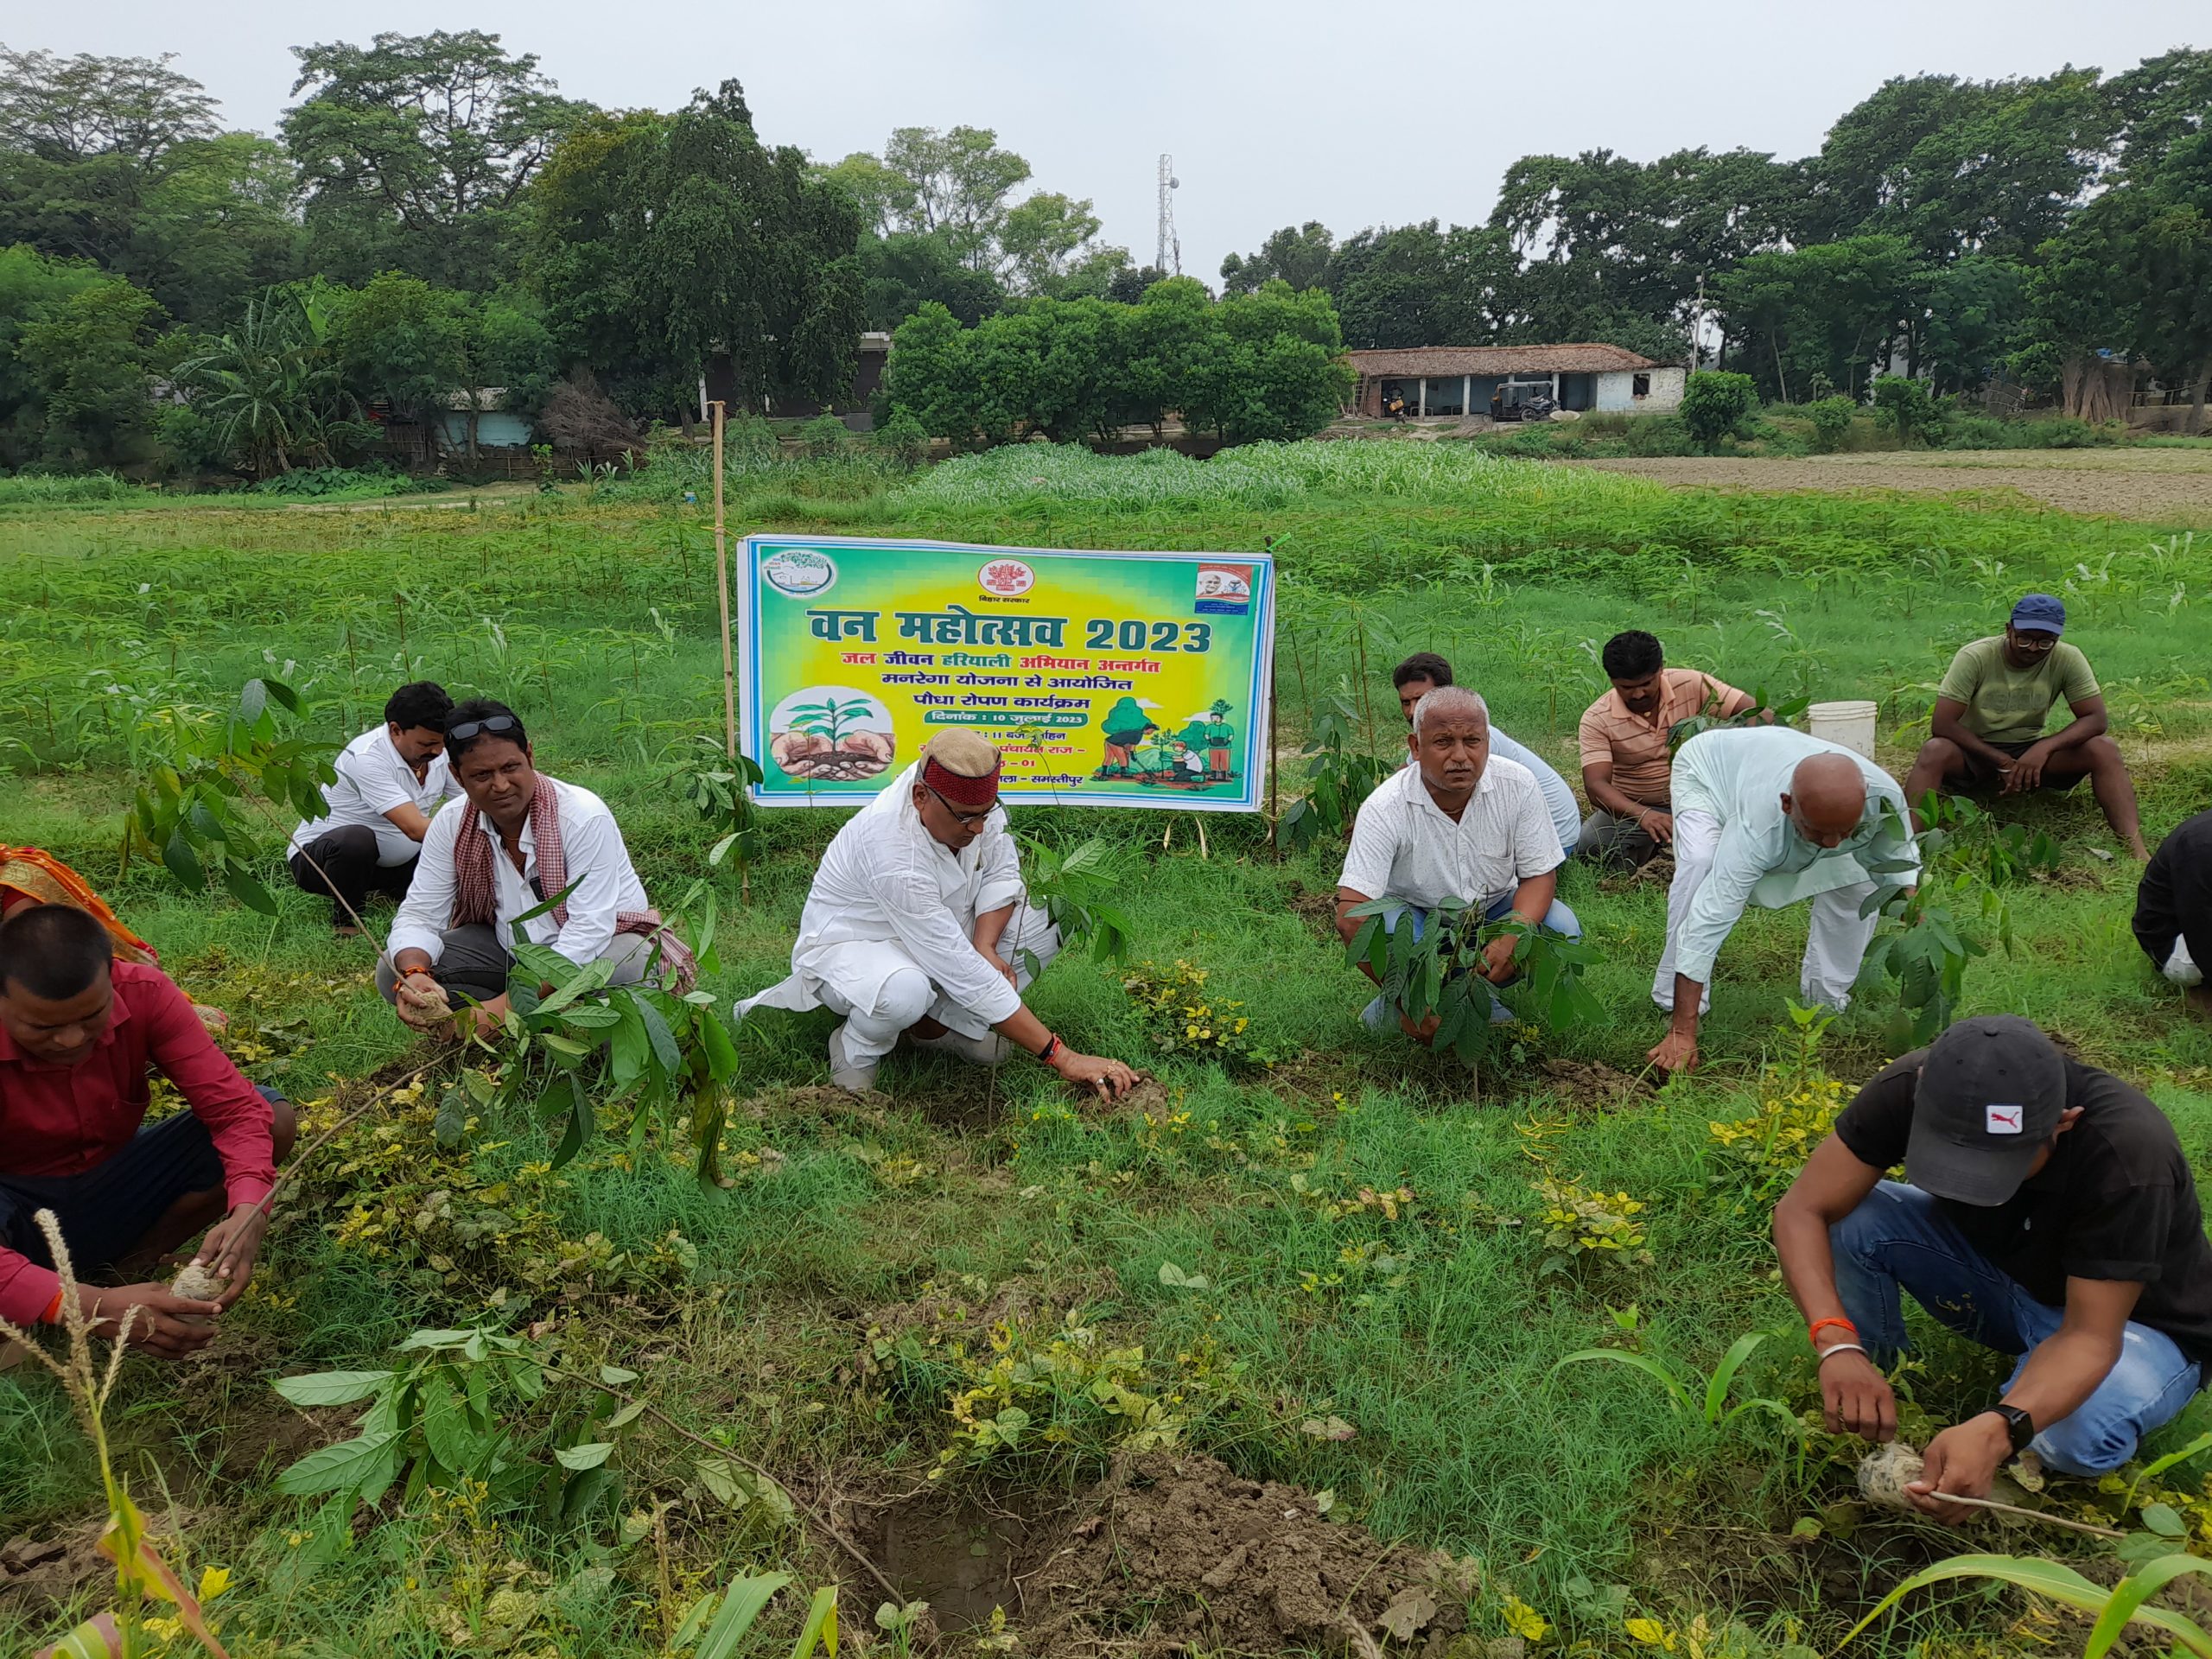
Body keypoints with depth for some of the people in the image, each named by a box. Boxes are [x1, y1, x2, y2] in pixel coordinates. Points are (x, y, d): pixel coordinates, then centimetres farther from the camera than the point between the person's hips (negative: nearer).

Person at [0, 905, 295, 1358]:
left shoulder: (144, 994, -19)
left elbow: (234, 1107, -21)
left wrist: (247, 1213, -39)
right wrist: (89, 1306, -50)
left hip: (113, 1193, 5)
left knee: (272, 1114, -17)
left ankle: (119, 1269, -14)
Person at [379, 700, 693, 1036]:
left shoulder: (584, 817, -24)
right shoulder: (450, 826, -7)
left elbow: (589, 930, -29)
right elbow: (419, 914, -5)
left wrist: (506, 1006, -37)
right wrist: (412, 975, -31)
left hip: (600, 945, -5)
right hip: (507, 948, 5)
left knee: (632, 970, -39)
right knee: (393, 970, -14)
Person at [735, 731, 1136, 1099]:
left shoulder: (971, 795, -20)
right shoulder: (893, 855, -39)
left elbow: (1002, 873, -4)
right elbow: (963, 972, -39)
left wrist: (984, 946, -26)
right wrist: (1061, 1057, -38)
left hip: (939, 936, 7)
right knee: (905, 991, -42)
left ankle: (944, 1023, -1)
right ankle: (857, 1048, -5)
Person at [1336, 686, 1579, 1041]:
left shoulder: (1517, 786, -18)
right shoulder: (1384, 808, -27)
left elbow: (1539, 875, -11)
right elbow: (1350, 915, -32)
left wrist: (1514, 935, -34)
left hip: (1493, 909, 3)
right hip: (1415, 914, -3)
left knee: (1562, 928, -24)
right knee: (1385, 926, -37)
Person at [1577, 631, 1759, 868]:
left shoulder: (1691, 685, -11)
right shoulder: (1596, 720, -14)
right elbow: (1596, 785, -24)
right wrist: (1642, 814, -44)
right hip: (1631, 808, -1)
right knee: (1585, 845, -27)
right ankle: (1643, 852, 6)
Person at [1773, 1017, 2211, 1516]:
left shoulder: (2129, 1153, -36)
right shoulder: (1911, 1088, -27)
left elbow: (2089, 1335, -33)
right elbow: (1802, 1210, -27)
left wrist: (1997, 1431, -51)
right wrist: (1838, 1344, -44)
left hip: (2129, 1319, -3)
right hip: (1997, 1276, 3)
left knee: (2077, 1436, -36)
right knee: (1850, 1219, -24)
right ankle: (1865, 1410, -2)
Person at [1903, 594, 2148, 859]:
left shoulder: (2068, 659, -10)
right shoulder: (1974, 657, -17)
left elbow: (2096, 719, -12)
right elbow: (1942, 725, -21)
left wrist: (2044, 748, -30)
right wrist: (2002, 762, -24)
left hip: (2031, 754, 3)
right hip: (1975, 753, -3)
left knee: (2104, 748, -21)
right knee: (1935, 750, -36)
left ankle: (2136, 851, -27)